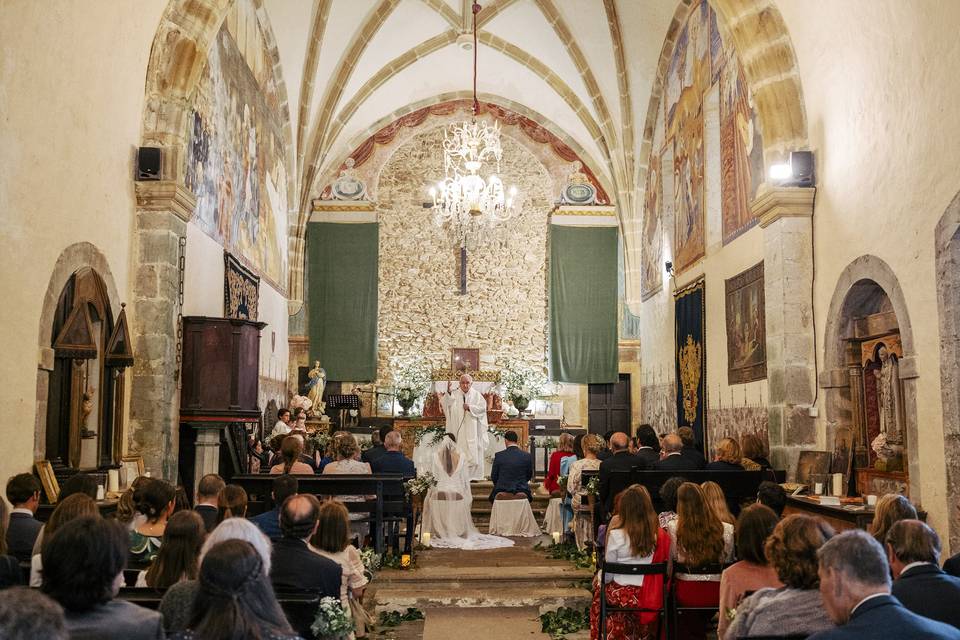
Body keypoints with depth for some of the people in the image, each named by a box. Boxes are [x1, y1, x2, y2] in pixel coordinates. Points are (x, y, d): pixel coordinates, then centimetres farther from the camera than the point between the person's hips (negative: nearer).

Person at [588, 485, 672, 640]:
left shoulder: (616, 535, -16)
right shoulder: (660, 535, -10)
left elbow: (608, 575, -6)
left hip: (622, 594, -3)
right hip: (651, 595, 3)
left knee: (598, 588, 28)